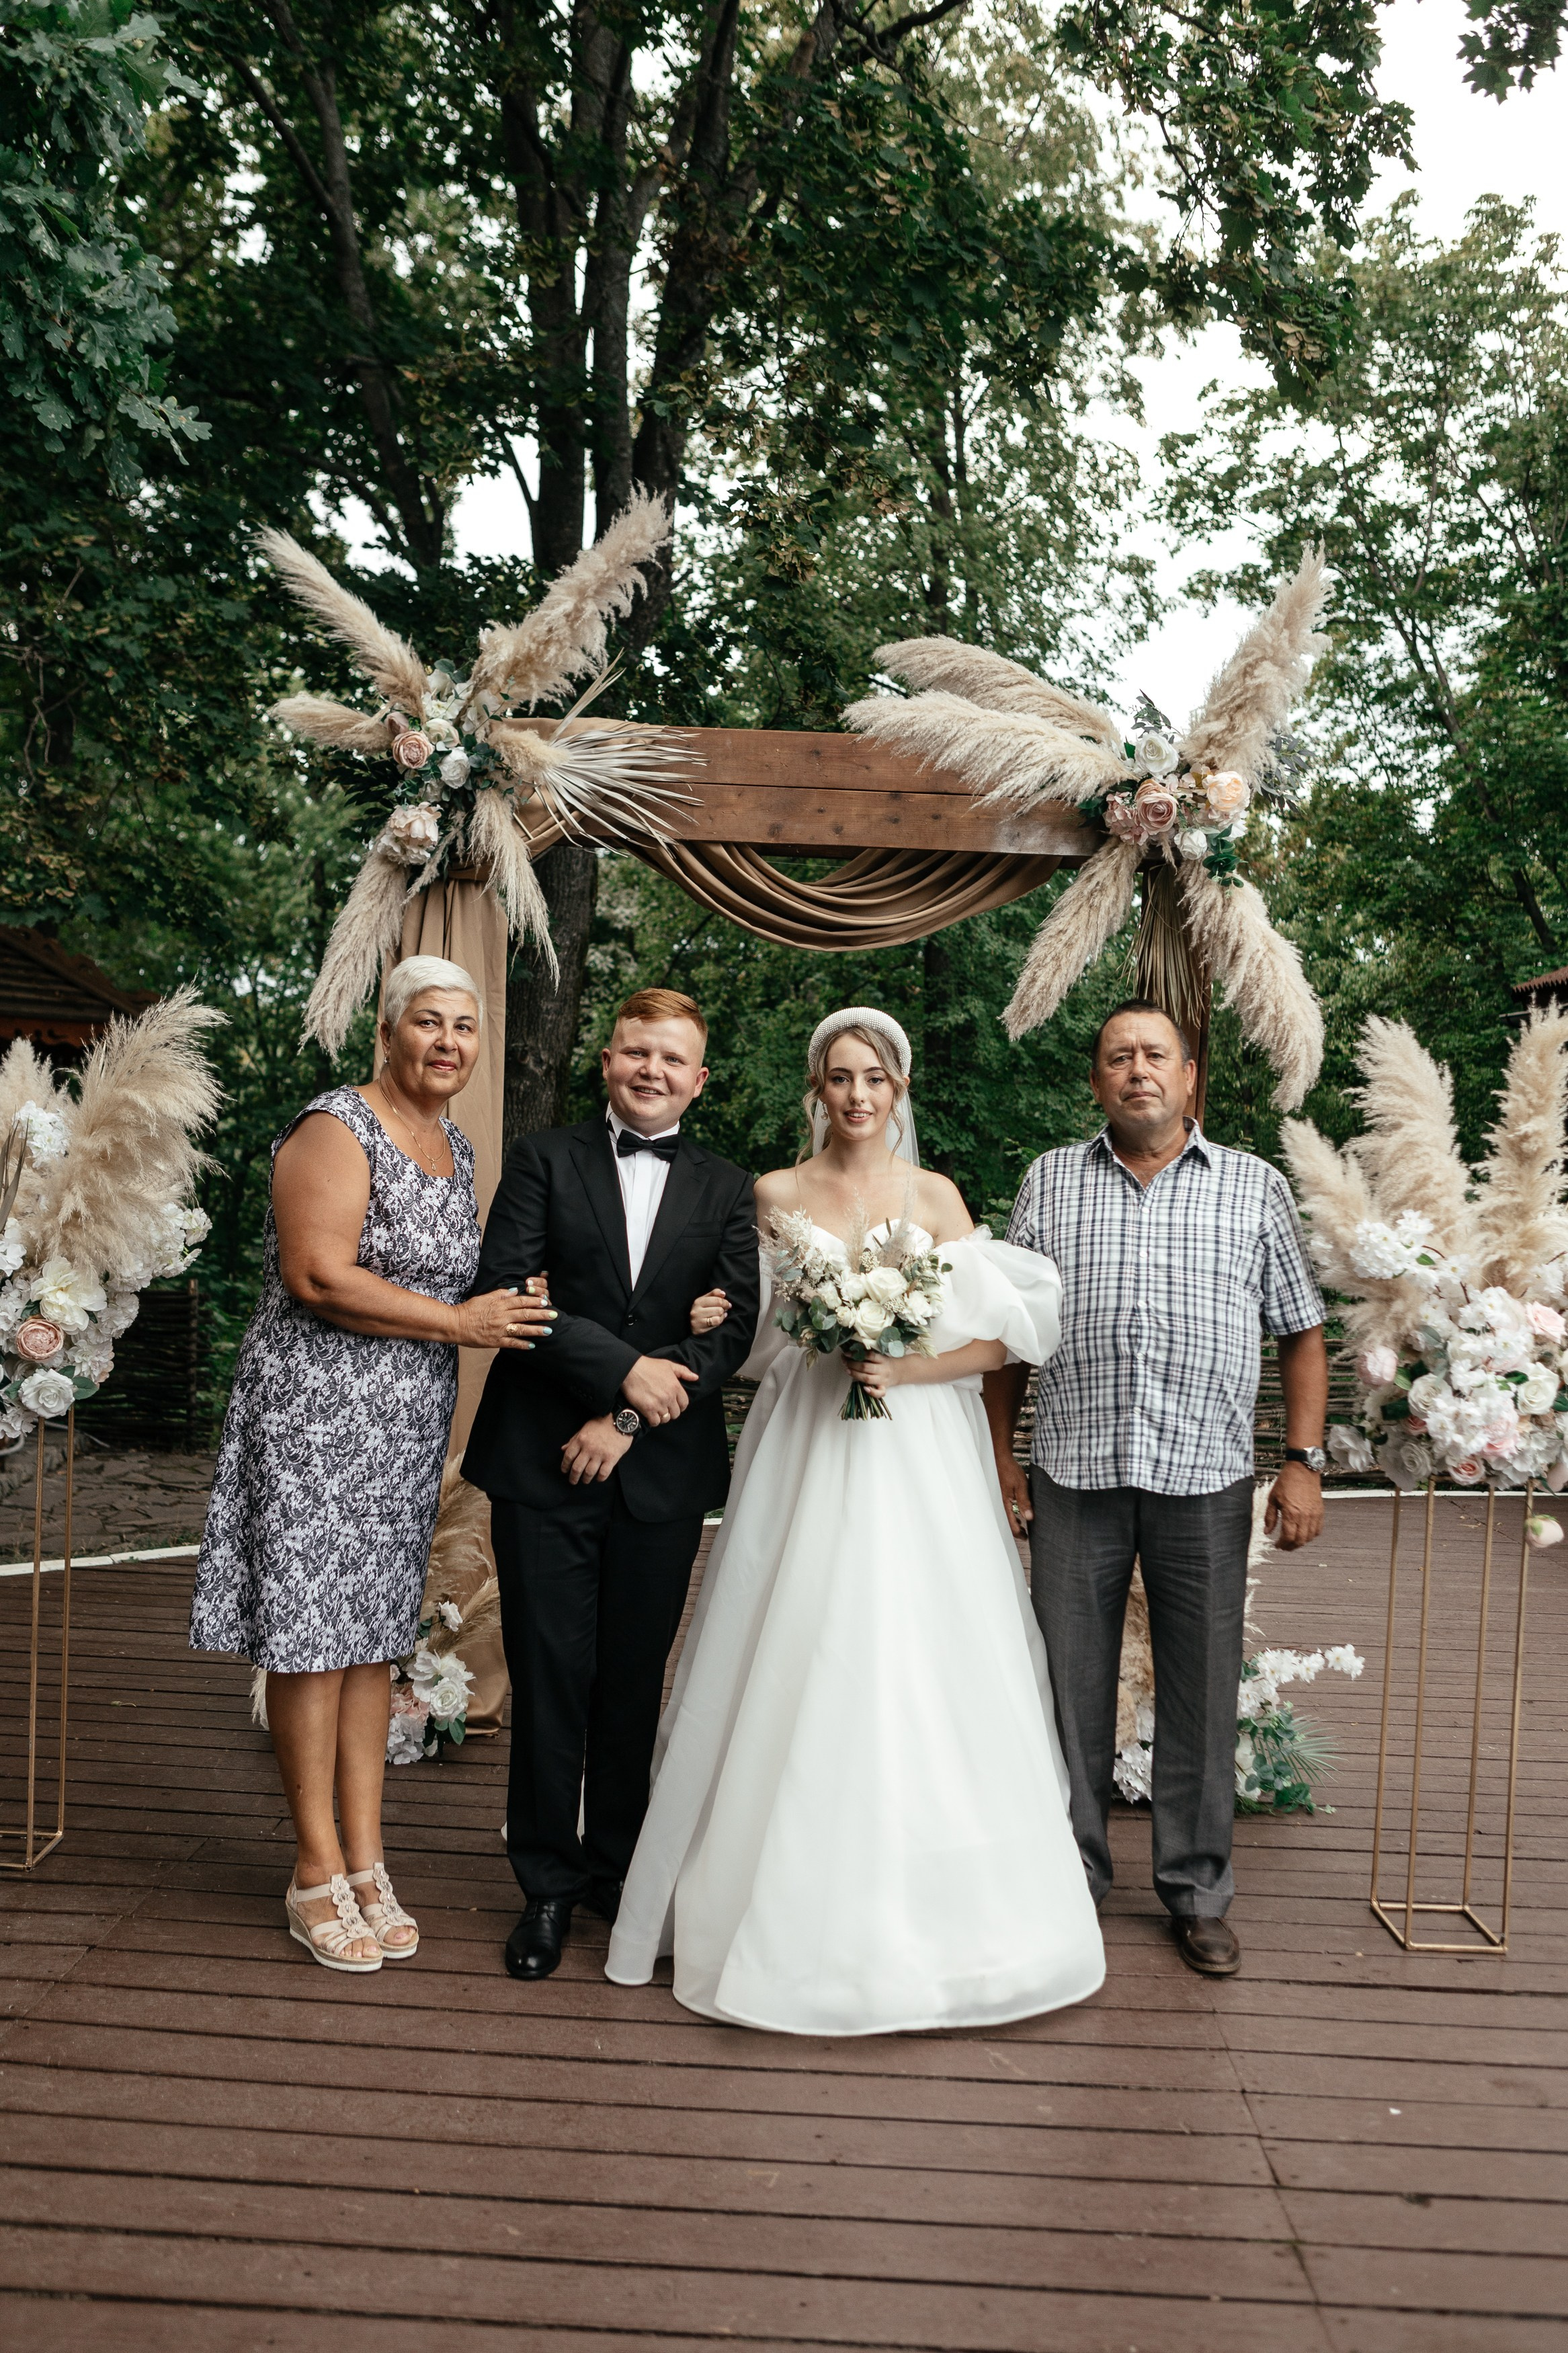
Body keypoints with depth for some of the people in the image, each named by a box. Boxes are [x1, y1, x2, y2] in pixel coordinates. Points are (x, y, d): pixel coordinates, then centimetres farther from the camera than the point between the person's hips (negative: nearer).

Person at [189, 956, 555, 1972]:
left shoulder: (457, 1146, 13)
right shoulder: (337, 1128, -12)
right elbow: (318, 1278, -21)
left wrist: (510, 1307, 5)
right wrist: (461, 1324, -17)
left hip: (408, 1426, 7)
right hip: (317, 1412, -7)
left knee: (375, 1636, 12)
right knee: (311, 1634, 2)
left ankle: (366, 1863, 21)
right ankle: (318, 1872, 15)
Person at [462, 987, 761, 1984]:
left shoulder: (728, 1191, 9)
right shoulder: (544, 1160, 5)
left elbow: (736, 1328, -1)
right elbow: (506, 1291, -6)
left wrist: (629, 1422, -10)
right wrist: (624, 1367, -14)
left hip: (663, 1470, 1)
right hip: (543, 1463, -1)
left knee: (635, 1680, 10)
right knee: (550, 1677, 4)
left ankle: (616, 1869, 28)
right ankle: (549, 1884, 20)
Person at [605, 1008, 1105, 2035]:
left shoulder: (936, 1196, 6)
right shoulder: (776, 1195, 6)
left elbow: (993, 1336, 2)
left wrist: (909, 1369, -13)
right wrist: (825, 1352, -10)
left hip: (920, 1458, 0)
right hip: (808, 1456, 0)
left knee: (920, 1671, 0)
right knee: (801, 1671, -1)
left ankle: (921, 1921, 15)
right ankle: (808, 1913, 13)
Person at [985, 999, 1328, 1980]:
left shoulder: (1256, 1188, 8)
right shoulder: (1049, 1182, 9)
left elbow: (1301, 1334, 8)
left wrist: (1305, 1461, 0)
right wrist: (1001, 1454, 4)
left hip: (1206, 1478, 0)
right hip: (1075, 1474, 1)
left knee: (1203, 1694, 7)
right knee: (1072, 1685, 8)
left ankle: (1199, 1890, 23)